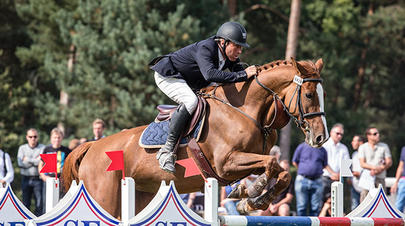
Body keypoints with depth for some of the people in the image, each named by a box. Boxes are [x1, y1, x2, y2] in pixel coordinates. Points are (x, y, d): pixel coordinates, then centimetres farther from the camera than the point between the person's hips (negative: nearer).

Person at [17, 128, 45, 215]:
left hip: (38, 179, -2)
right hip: (26, 179, 2)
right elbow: (20, 163, -4)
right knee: (25, 203, 4)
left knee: (39, 205, -4)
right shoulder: (22, 148, 10)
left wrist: (28, 159, -6)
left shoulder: (43, 148, 2)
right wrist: (35, 161, -7)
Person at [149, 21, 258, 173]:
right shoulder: (205, 48, -34)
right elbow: (210, 74, -51)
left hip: (190, 83, 9)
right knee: (190, 101, -33)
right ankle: (167, 150, -32)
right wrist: (243, 75, -50)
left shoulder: (230, 56, -8)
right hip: (167, 76, -9)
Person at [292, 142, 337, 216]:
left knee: (315, 207, -1)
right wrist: (303, 170, 7)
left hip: (317, 181, 2)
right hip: (302, 180, -2)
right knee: (302, 206, -3)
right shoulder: (302, 147, 4)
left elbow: (325, 165, 21)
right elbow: (295, 162, 10)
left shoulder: (322, 150, 11)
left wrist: (332, 173, 11)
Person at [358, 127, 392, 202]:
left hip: (380, 178, 1)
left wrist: (380, 169, -11)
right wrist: (375, 167, -16)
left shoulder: (384, 146, 10)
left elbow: (389, 162, 6)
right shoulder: (362, 147, 5)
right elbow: (362, 164, -3)